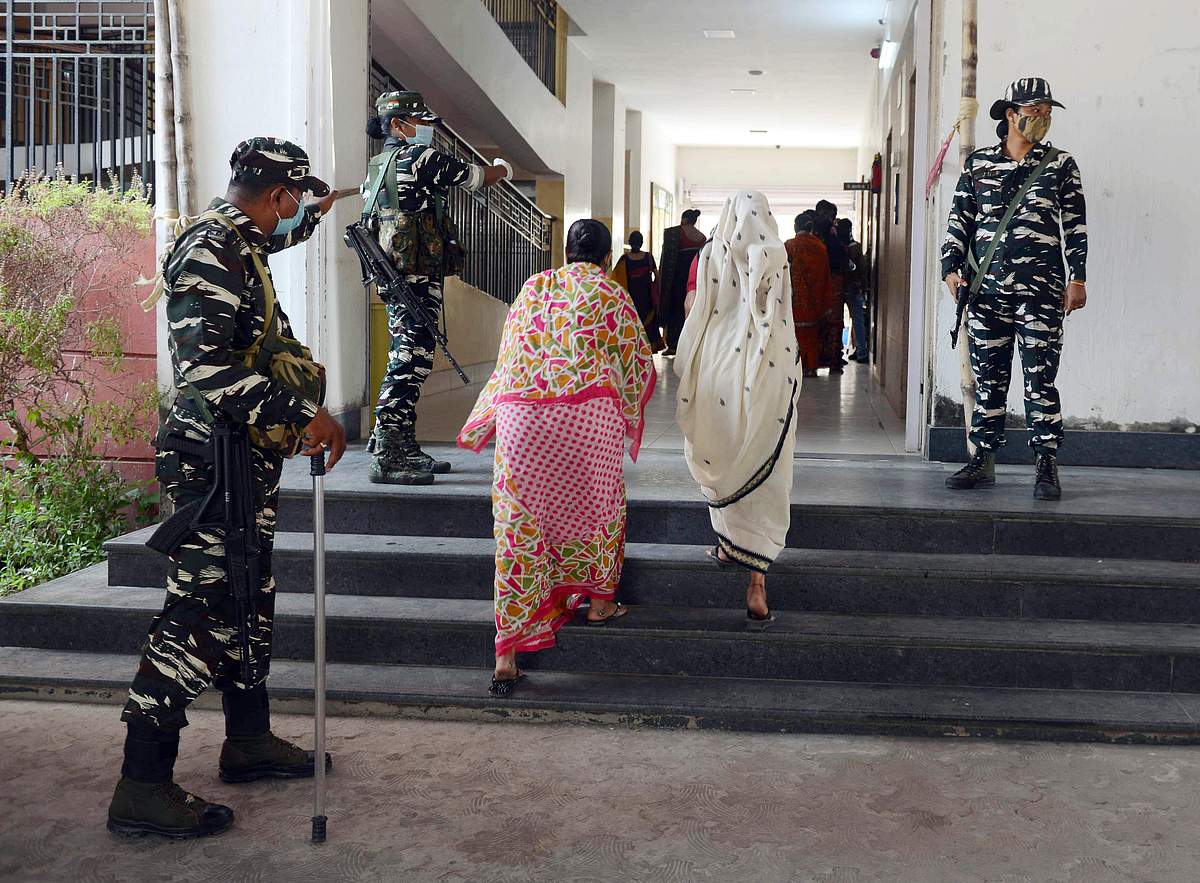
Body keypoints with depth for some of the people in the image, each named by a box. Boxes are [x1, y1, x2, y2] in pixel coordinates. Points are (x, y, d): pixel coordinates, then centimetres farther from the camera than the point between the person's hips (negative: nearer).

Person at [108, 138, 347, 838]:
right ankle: (143, 784, -2)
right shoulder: (212, 249, -17)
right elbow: (206, 368, -27)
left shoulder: (239, 242, 14)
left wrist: (317, 213, 56)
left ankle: (250, 740, 30)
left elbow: (275, 240, 42)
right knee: (198, 610, -9)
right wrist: (306, 413, -26)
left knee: (249, 600, 17)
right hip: (213, 459, -11)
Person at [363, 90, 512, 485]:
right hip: (419, 279, -10)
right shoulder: (418, 157, -9)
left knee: (407, 362, 14)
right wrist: (502, 169, 23)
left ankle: (405, 449, 20)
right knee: (410, 362, -11)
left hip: (395, 279, 10)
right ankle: (385, 458, -13)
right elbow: (475, 176, 2)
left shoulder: (378, 166, 18)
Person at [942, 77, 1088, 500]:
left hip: (1040, 289, -2)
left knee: (1040, 381, -4)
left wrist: (1077, 278, 1)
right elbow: (959, 221, 13)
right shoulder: (978, 164, 11)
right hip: (987, 289, 2)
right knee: (988, 378, 6)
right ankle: (983, 461, 15)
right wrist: (952, 268, 3)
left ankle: (1046, 468, 2)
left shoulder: (1060, 165, 9)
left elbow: (1075, 226, 8)